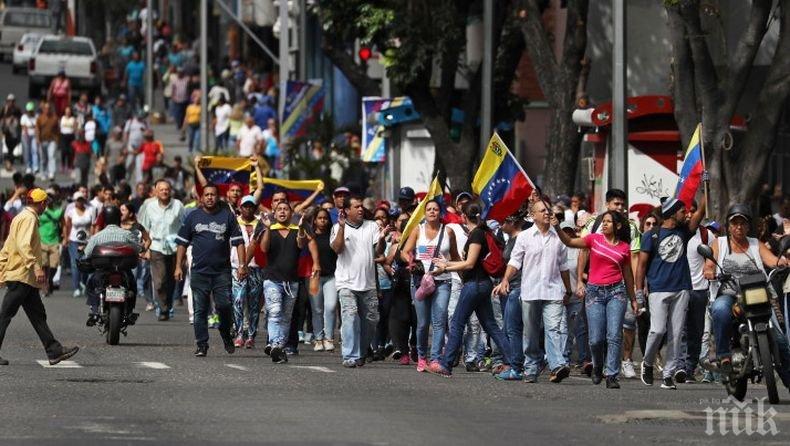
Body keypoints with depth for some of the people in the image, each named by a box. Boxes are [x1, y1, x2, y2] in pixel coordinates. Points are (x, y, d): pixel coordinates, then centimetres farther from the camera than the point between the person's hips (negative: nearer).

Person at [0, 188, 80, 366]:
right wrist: (36, 267, -31)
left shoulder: (21, 218, 19)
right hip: (21, 277, -10)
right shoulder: (28, 218, -11)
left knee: (38, 315, 8)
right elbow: (24, 246, -25)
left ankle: (55, 351, 8)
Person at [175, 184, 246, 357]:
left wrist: (242, 265, -5)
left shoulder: (228, 216, 8)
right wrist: (178, 266, 5)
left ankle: (226, 334, 16)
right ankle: (202, 345, 4)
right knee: (200, 310, 0)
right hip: (199, 271, 1)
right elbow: (182, 243, 13)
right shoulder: (193, 217, 10)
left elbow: (238, 242, 6)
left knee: (224, 305, -9)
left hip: (222, 271, -1)